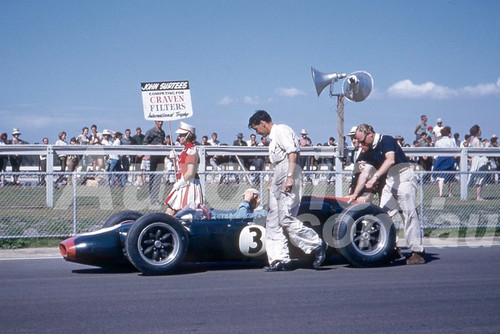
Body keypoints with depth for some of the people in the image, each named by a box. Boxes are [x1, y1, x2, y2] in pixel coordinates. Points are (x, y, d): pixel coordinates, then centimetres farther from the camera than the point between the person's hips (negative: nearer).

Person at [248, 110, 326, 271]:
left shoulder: (281, 130, -4)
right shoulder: (273, 137, 27)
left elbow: (292, 152, -16)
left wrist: (290, 177, -24)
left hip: (287, 174, -11)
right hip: (278, 179, 11)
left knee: (286, 219, -15)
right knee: (273, 221, 4)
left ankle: (317, 245, -5)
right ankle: (279, 259, 2)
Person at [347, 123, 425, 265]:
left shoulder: (386, 140, -13)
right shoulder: (366, 152, 9)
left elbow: (390, 160, -27)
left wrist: (375, 177, -34)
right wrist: (356, 193, 1)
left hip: (404, 177, -8)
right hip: (389, 182, 8)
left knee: (409, 213, -11)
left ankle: (417, 252, -12)